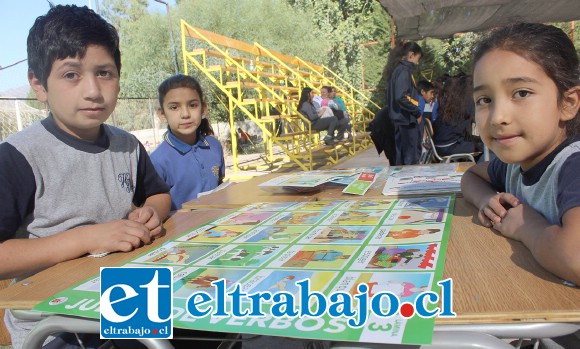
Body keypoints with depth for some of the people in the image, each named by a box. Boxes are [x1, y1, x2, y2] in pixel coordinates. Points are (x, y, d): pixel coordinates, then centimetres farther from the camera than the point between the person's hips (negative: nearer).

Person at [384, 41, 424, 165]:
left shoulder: (398, 69, 13)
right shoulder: (404, 71, -14)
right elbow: (401, 97, -25)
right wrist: (417, 113, -14)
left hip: (402, 119, 9)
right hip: (407, 119, -9)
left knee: (402, 158, 15)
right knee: (411, 159, -3)